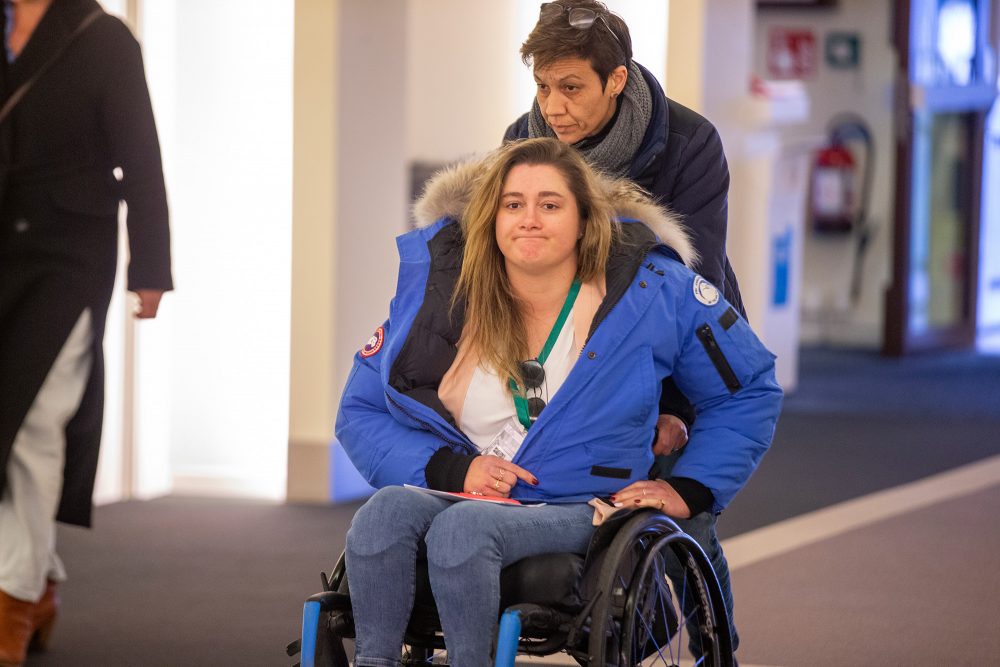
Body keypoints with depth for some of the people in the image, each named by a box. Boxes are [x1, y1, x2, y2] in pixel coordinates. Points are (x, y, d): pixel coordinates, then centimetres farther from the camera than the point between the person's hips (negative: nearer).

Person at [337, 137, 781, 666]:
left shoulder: (655, 293, 1)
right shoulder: (438, 287, 4)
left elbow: (749, 391, 13)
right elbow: (360, 411, 8)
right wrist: (451, 470, -8)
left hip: (579, 516, -2)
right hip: (463, 497, 2)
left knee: (464, 527, -35)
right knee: (385, 510, -34)